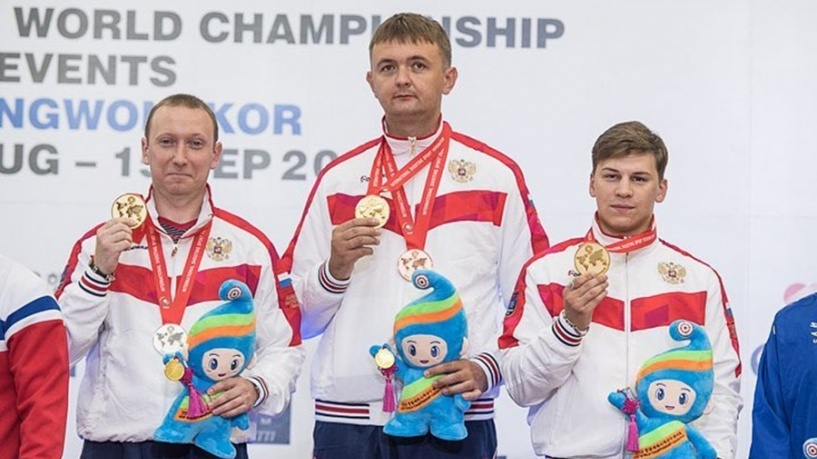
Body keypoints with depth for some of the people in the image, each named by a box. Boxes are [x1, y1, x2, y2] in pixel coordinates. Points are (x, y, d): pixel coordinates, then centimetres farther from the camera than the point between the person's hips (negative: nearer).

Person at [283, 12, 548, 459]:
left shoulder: (498, 176, 6)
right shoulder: (337, 180, 11)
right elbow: (301, 317, 10)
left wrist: (487, 366, -10)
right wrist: (335, 269, -8)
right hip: (347, 418, 2)